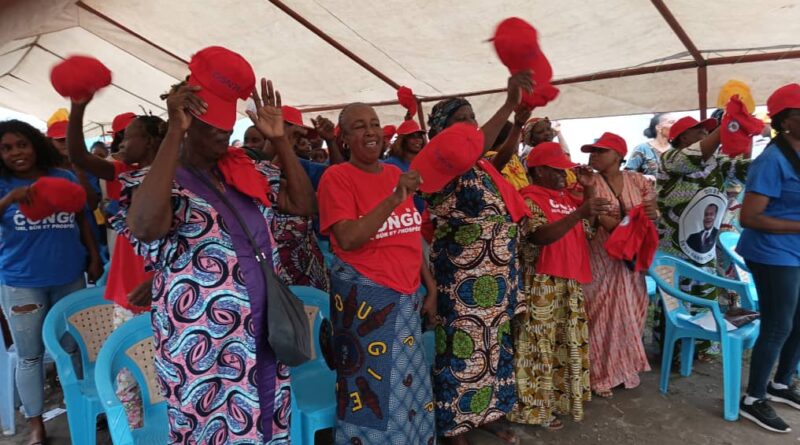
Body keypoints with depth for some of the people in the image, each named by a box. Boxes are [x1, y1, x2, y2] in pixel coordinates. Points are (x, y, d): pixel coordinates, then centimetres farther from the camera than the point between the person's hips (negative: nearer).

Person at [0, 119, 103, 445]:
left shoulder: (65, 178, 5)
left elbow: (82, 220, 12)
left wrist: (94, 257, 8)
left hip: (70, 277, 2)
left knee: (73, 347, 12)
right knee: (30, 355, 6)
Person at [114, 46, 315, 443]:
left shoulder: (246, 173, 7)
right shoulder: (158, 182, -12)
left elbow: (304, 204, 5)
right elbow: (145, 228, -34)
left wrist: (279, 139, -2)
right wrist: (174, 131, -30)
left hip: (264, 340, 6)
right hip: (204, 354, -6)